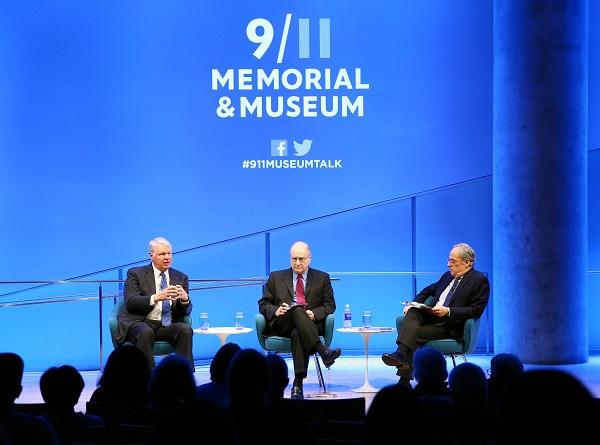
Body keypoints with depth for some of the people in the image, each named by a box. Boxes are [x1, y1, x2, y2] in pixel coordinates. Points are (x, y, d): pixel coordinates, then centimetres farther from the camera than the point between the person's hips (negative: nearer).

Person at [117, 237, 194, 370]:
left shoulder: (181, 277, 14)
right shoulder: (136, 274, 3)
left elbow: (186, 312, 8)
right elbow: (131, 303, -12)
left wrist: (185, 299, -17)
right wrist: (156, 298, -28)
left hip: (168, 325, 3)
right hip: (139, 323, -3)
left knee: (186, 329, -25)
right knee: (146, 332, -35)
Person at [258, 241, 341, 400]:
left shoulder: (322, 278, 18)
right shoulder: (276, 277, 19)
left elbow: (330, 305, 11)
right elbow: (263, 304, 14)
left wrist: (314, 313, -11)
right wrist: (275, 311, -10)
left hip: (312, 325, 0)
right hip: (282, 326, 1)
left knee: (298, 333, -39)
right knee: (297, 310, -35)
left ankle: (298, 384, -47)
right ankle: (323, 351, -51)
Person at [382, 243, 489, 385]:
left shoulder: (480, 280, -3)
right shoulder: (448, 276, 21)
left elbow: (476, 311, -12)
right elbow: (428, 290, 31)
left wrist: (448, 311, -21)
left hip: (451, 326, -7)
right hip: (432, 317, 7)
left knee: (414, 332, -28)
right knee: (412, 313, -24)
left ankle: (405, 379, -34)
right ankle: (401, 354, -39)